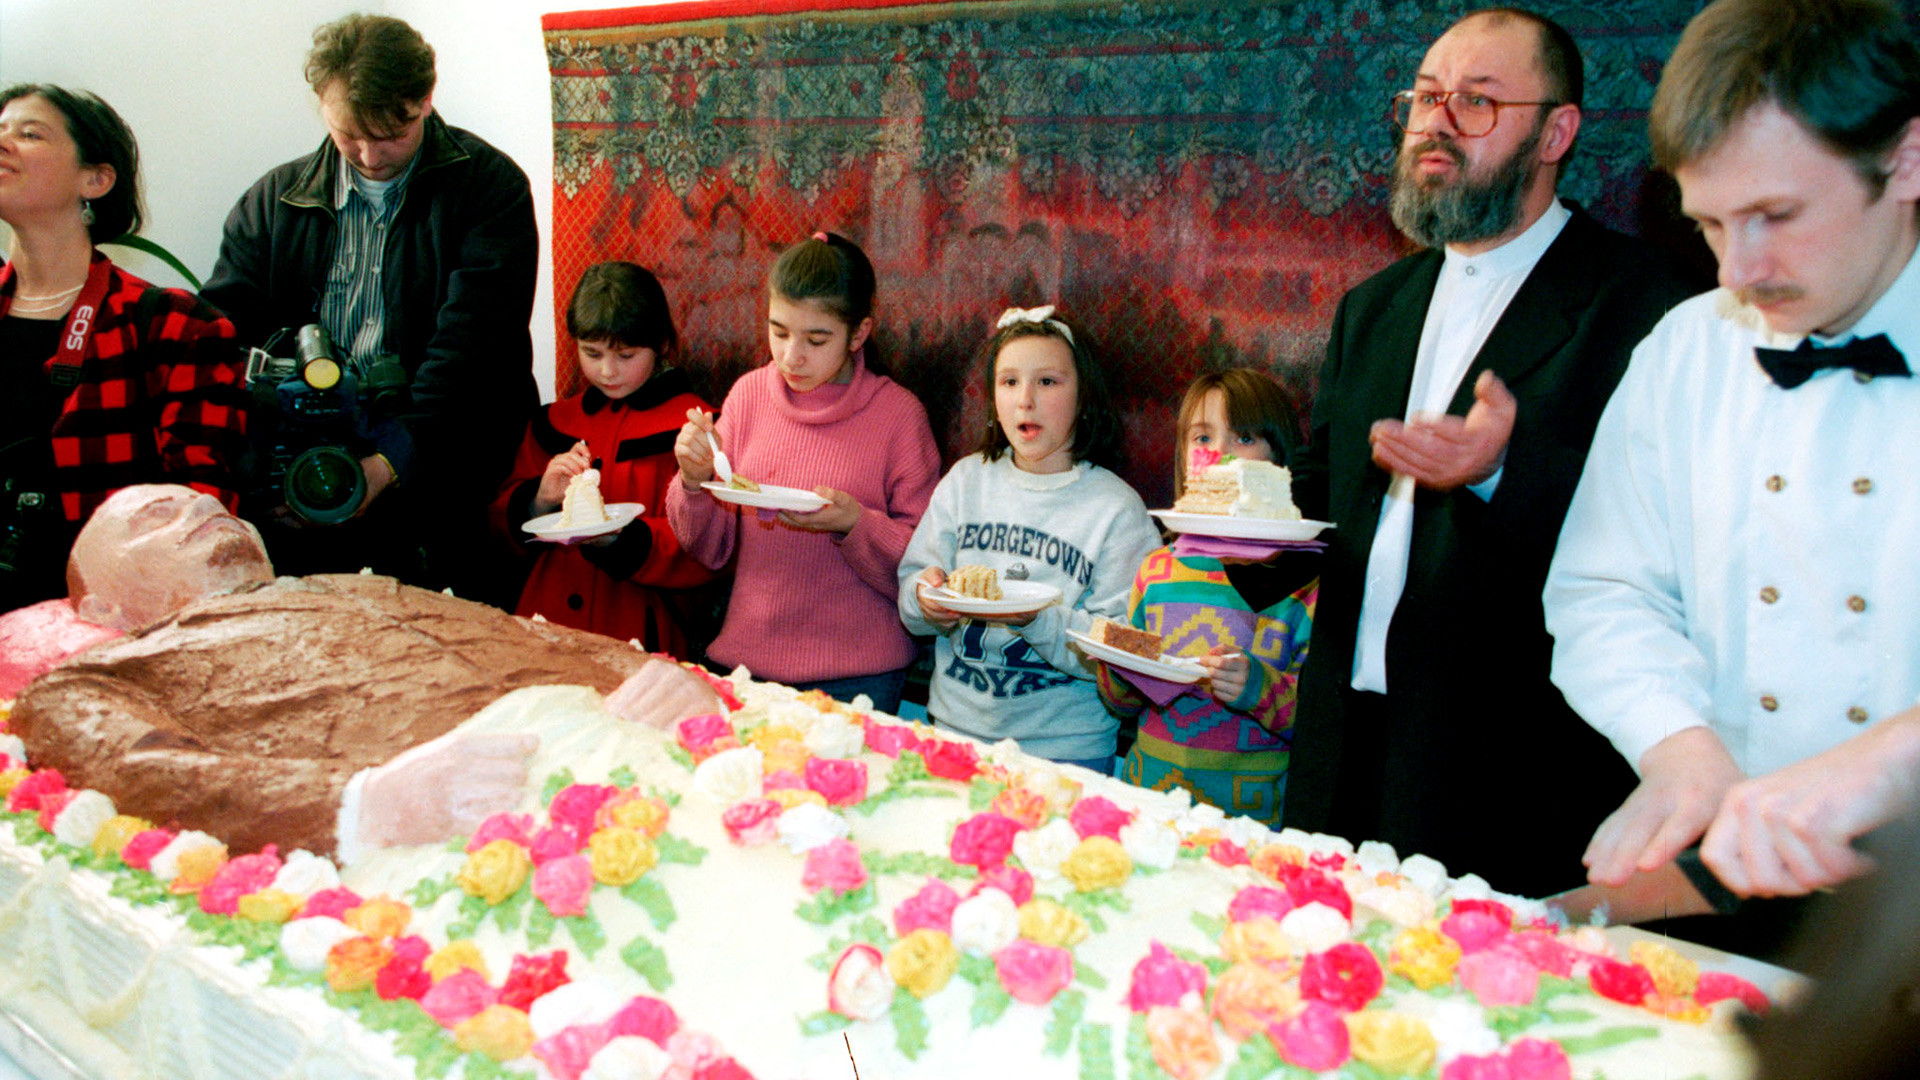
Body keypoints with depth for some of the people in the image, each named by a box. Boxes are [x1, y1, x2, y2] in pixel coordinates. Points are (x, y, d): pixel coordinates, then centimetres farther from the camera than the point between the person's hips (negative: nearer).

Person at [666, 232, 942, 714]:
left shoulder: (897, 412, -8)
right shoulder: (749, 394, 2)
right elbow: (710, 550, 6)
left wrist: (854, 524, -22)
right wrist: (695, 480, -11)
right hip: (743, 654, 3)